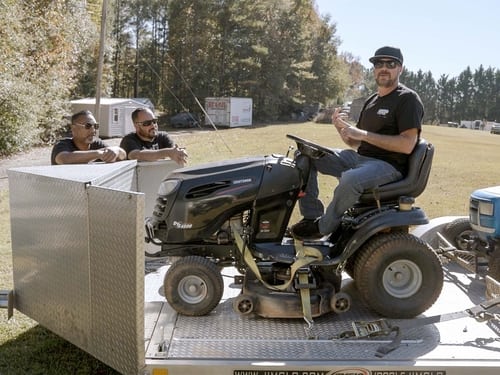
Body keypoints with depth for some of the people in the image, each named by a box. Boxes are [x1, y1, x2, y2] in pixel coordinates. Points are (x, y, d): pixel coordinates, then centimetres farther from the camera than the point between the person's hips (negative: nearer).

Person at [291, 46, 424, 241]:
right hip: (360, 158, 8)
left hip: (389, 165, -8)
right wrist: (341, 128, -2)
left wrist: (364, 134, -19)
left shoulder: (408, 99, -5)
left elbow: (407, 145, -18)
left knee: (350, 179, -39)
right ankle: (312, 216, -7)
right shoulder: (372, 101, 19)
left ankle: (323, 227, -15)